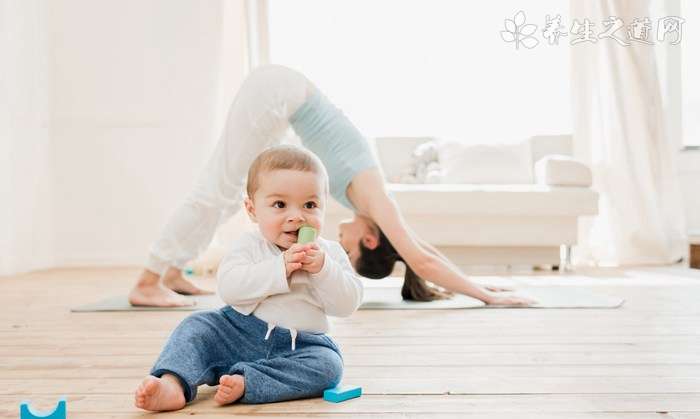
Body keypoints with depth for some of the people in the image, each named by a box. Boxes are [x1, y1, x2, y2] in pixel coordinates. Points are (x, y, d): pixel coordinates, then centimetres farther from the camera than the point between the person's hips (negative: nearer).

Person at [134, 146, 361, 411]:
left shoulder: (329, 253, 2)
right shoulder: (249, 246, -2)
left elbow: (348, 304, -6)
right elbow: (229, 288, -19)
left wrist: (322, 269, -23)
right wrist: (280, 268, -27)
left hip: (299, 346, 0)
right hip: (241, 332, 0)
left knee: (328, 365, -28)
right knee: (197, 326, -16)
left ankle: (243, 384, -34)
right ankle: (173, 384, -34)